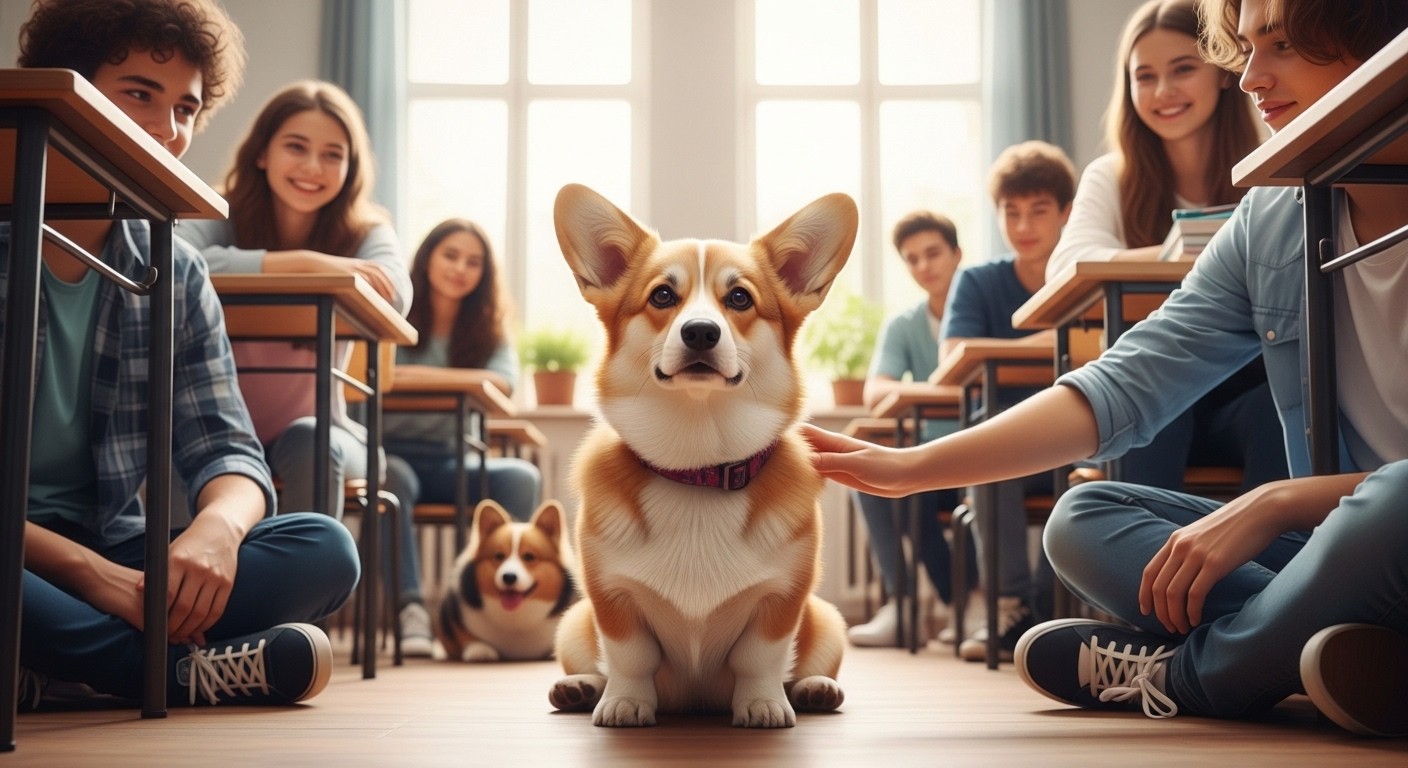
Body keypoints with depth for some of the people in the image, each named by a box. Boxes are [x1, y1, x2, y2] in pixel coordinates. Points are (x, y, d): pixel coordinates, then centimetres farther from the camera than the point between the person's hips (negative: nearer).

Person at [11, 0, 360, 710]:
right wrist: (85, 569, -26)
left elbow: (226, 450, 5)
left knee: (324, 549, -16)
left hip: (109, 560, 5)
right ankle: (183, 672, -23)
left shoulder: (175, 277, 10)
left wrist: (218, 525, -21)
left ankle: (52, 676, -25)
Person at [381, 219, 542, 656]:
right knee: (393, 477, -36)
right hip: (393, 452, -3)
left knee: (522, 477, -25)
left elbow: (504, 382, -12)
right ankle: (410, 611, -38)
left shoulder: (488, 328, 10)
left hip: (451, 461, 3)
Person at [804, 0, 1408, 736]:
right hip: (1339, 541, 6)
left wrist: (1274, 501, -23)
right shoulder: (1269, 220, 6)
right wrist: (911, 467, -7)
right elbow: (1124, 384, 1)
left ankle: (1187, 671, -13)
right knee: (1082, 520, -3)